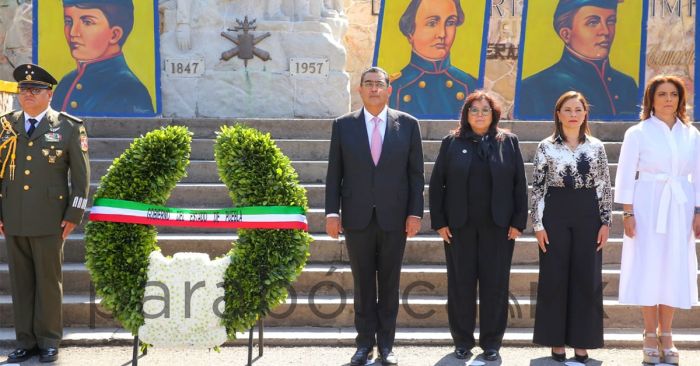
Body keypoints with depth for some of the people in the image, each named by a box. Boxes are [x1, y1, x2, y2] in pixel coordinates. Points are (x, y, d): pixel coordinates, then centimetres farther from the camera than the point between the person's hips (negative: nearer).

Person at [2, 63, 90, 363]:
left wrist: (73, 215, -4)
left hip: (49, 222, -3)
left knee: (49, 282, 5)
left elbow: (81, 175, 1)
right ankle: (25, 341, 17)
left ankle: (48, 341, 16)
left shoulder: (69, 127, 1)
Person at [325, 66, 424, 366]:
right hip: (357, 218, 0)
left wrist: (415, 213, -4)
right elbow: (334, 173, 3)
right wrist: (332, 212, -3)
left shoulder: (407, 124, 2)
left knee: (389, 284, 7)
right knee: (363, 284, 7)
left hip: (394, 218, 0)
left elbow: (415, 172, 2)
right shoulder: (343, 125, 3)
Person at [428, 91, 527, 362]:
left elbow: (520, 184, 3)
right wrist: (439, 221, -4)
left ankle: (491, 342, 15)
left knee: (495, 284, 4)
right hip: (459, 226, 0)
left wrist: (518, 222, -3)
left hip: (498, 226, 0)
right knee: (461, 284, 5)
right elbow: (436, 184, 2)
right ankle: (462, 340, 17)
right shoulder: (452, 142, 3)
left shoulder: (508, 142, 5)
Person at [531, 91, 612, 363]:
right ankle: (556, 341, 13)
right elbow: (537, 188, 0)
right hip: (555, 215, -1)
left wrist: (606, 223, 0)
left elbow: (605, 187, 6)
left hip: (587, 216, 2)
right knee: (554, 278, 2)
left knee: (587, 278, 3)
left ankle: (582, 341, 14)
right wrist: (537, 224, -5)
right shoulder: (546, 147, 1)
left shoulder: (596, 147, 5)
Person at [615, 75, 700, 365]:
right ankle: (651, 335, 9)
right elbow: (625, 176, -2)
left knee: (675, 269, 4)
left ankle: (666, 335, 13)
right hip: (647, 205, -3)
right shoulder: (637, 133, 0)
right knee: (648, 268, -1)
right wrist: (628, 213, -9)